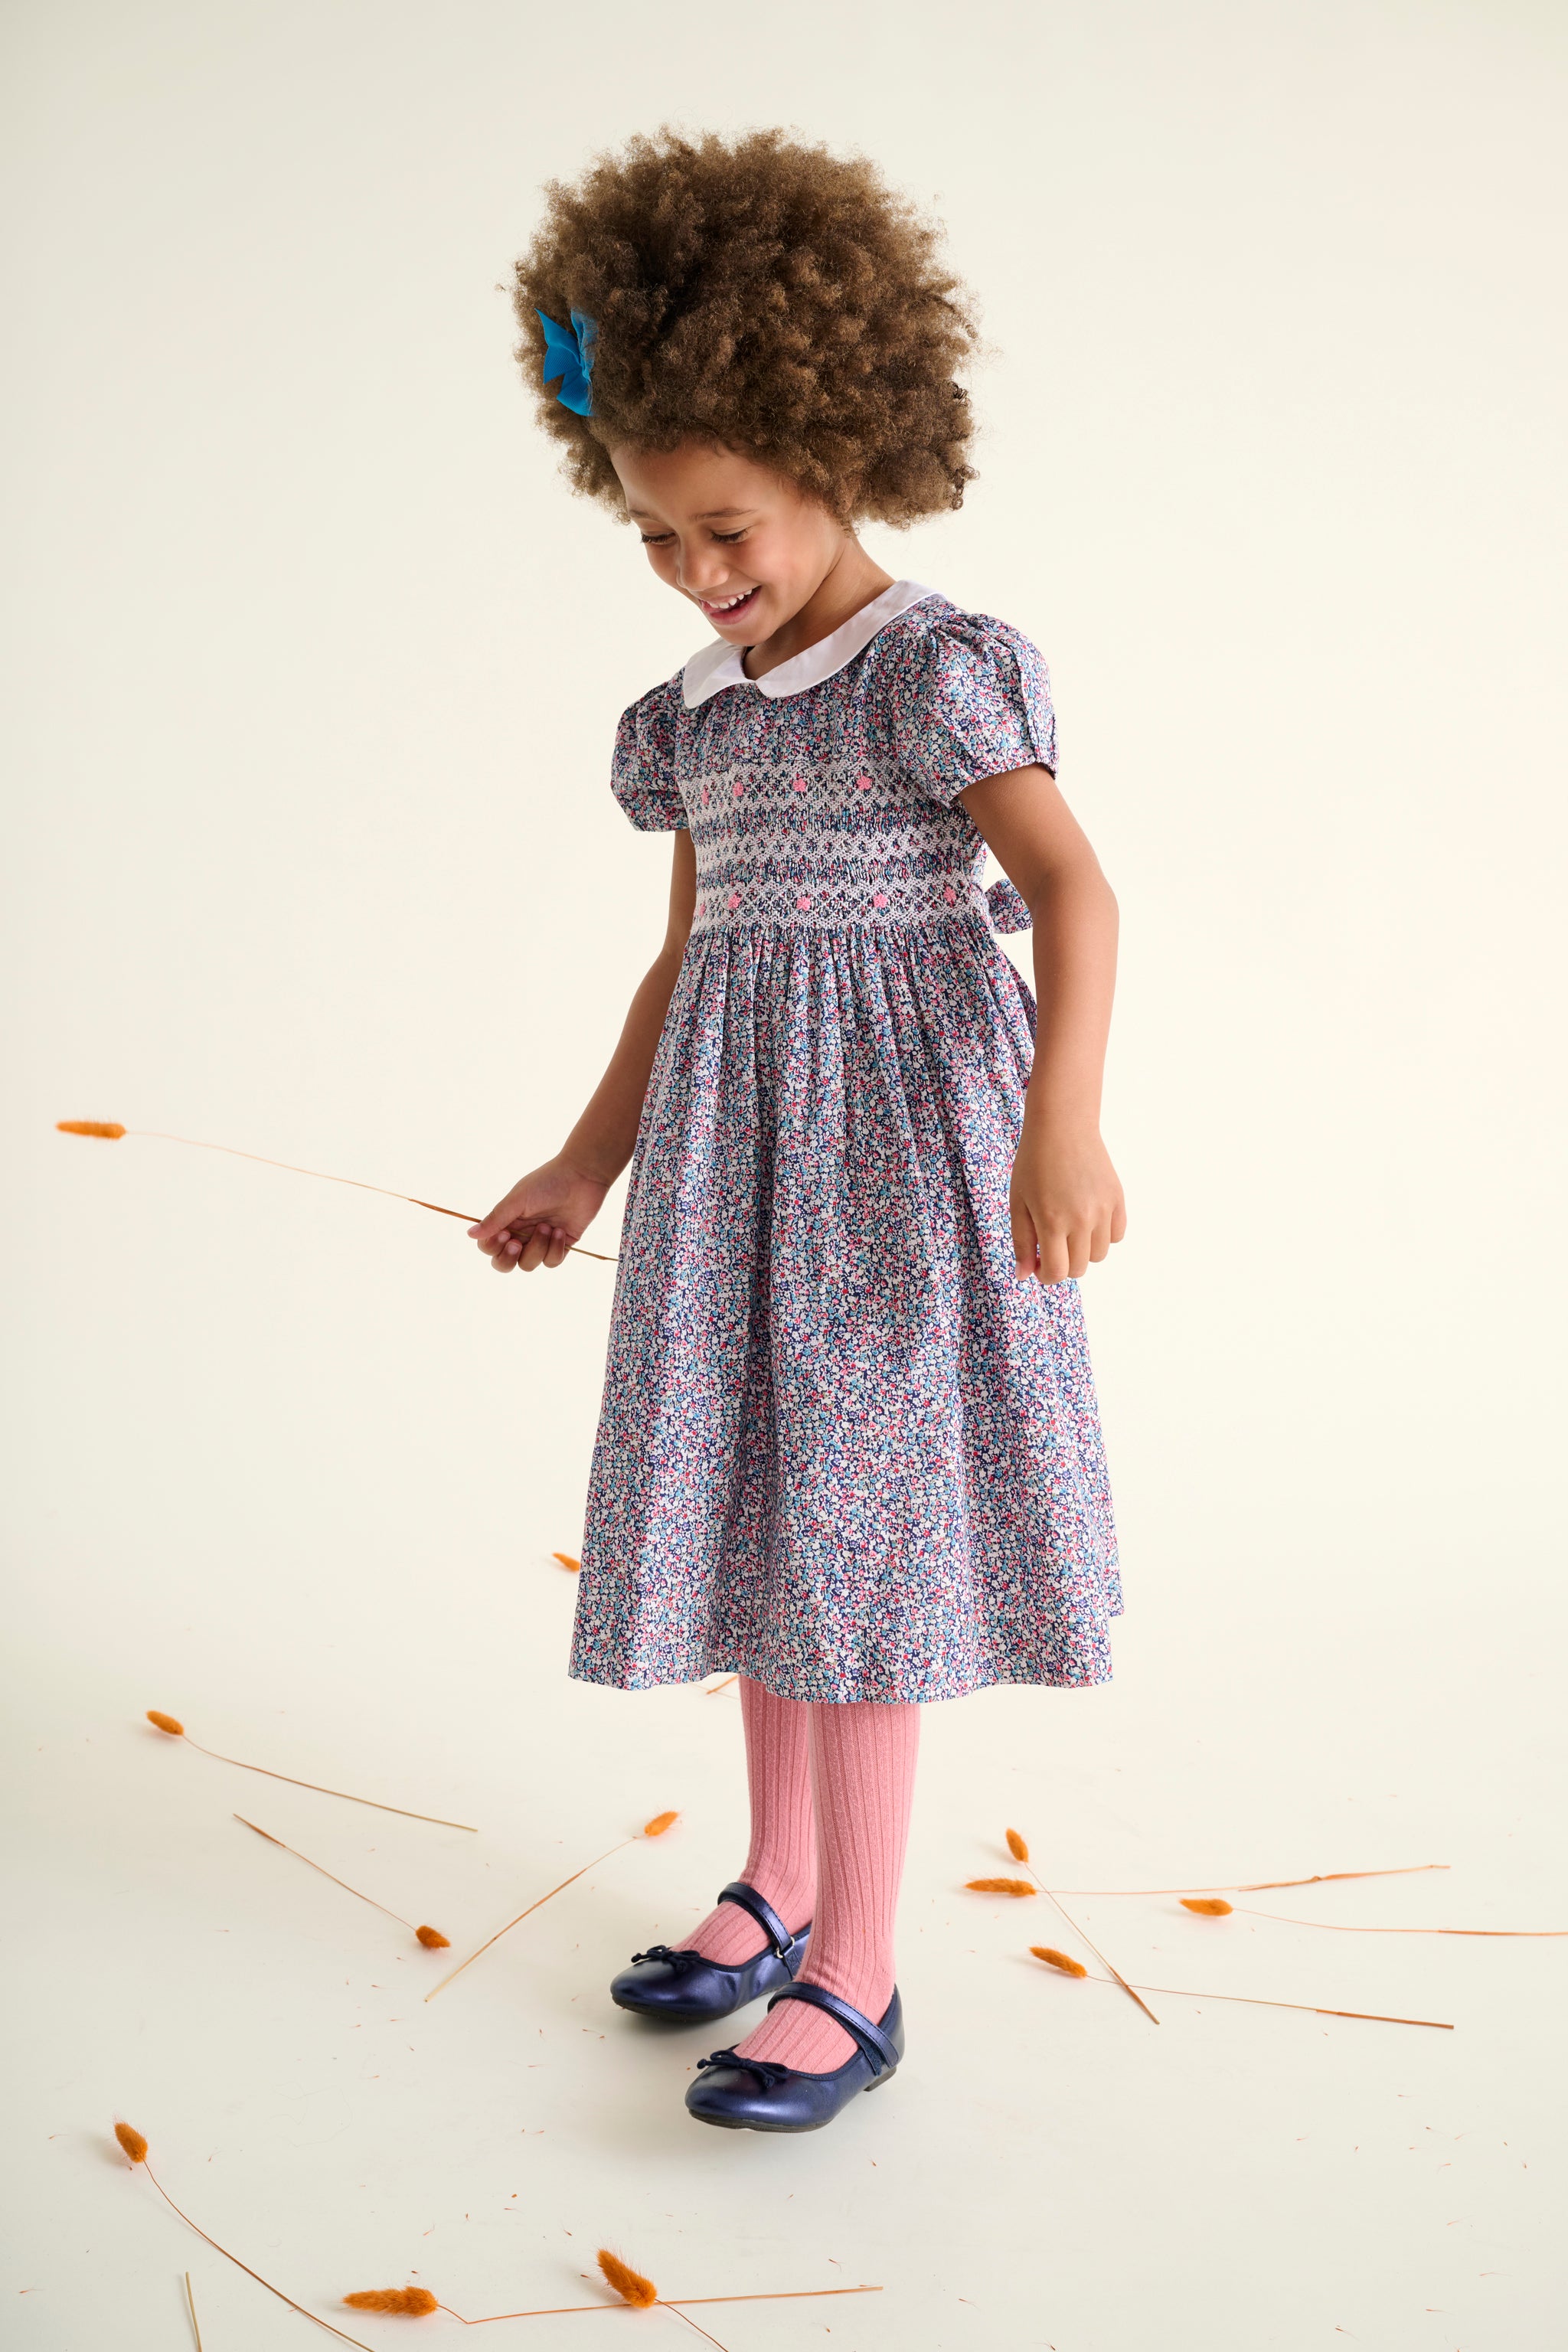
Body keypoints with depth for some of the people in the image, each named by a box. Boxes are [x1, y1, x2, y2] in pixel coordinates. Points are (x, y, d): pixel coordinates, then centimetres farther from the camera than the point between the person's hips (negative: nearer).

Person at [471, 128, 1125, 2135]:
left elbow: (1072, 885, -19)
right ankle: (779, 1883, 30)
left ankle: (852, 1977, 6)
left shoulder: (934, 669, -9)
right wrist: (585, 1169, 18)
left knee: (862, 1515, -5)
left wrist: (1064, 1116, -33)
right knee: (756, 1499, 13)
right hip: (733, 1141, 7)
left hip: (899, 1133, -7)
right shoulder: (699, 713, 12)